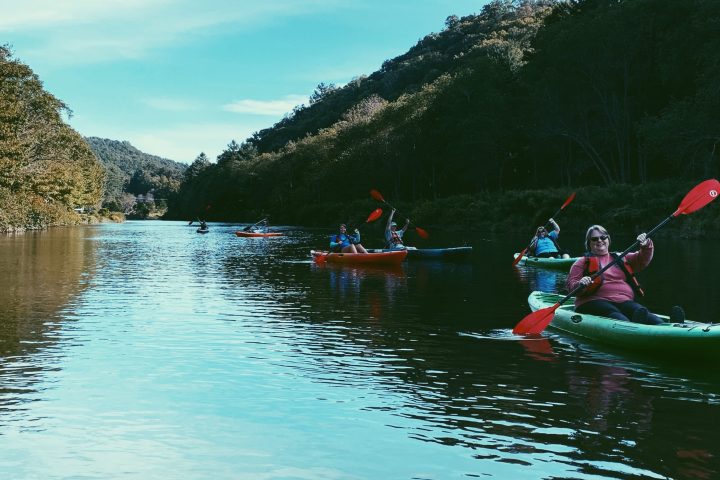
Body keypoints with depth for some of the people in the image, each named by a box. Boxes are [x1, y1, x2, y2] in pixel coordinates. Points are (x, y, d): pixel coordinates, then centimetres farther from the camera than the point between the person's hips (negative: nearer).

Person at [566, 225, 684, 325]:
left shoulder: (621, 258, 29)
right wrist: (581, 285, -17)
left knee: (642, 312, -29)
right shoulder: (583, 262, 16)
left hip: (624, 302, 4)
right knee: (614, 315, -37)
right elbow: (571, 285, 6)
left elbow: (643, 260, 16)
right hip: (595, 302, -3)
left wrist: (646, 246, -4)